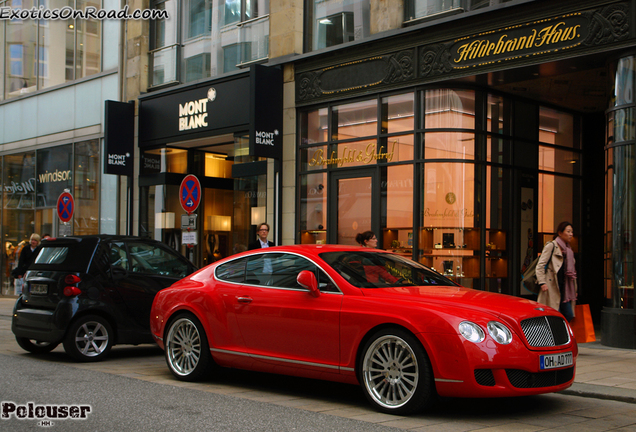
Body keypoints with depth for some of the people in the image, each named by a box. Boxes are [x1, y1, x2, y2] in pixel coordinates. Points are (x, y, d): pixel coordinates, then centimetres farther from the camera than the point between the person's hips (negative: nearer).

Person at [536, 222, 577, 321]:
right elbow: (540, 265, -9)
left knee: (569, 315, 2)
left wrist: (574, 289, 20)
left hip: (563, 288, 8)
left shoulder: (568, 249, 19)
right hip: (551, 288, -8)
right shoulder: (551, 246, -3)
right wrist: (542, 283, -19)